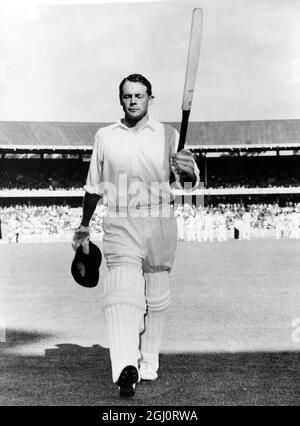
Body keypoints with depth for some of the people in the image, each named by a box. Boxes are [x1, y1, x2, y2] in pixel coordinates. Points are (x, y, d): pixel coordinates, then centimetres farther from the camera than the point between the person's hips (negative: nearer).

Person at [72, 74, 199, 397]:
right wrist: (84, 225, 24)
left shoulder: (167, 135, 6)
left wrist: (187, 170, -28)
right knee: (122, 292, -19)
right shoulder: (104, 137, 11)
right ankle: (126, 368, -33)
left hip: (160, 223, 1)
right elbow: (94, 186, 20)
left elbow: (190, 181, -4)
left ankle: (148, 363, 23)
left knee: (156, 298, 8)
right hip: (120, 225, -1)